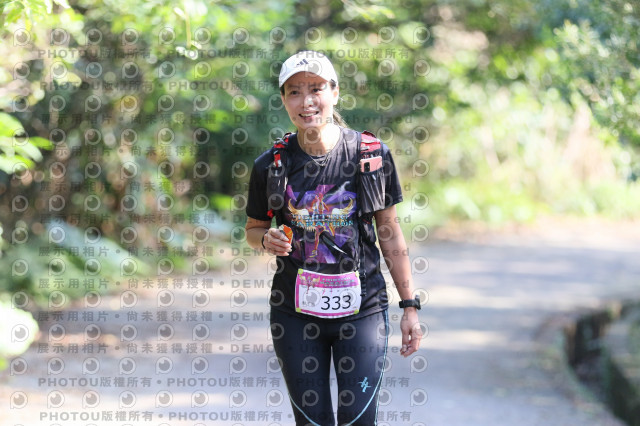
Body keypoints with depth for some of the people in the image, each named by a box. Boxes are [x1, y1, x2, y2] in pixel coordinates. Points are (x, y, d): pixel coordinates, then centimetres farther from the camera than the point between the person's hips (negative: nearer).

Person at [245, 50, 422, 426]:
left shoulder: (372, 154, -2)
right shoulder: (272, 165, -1)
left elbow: (390, 233, 5)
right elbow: (254, 229, 14)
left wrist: (410, 306, 4)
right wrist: (267, 240, -10)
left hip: (361, 309, -1)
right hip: (296, 310, 1)